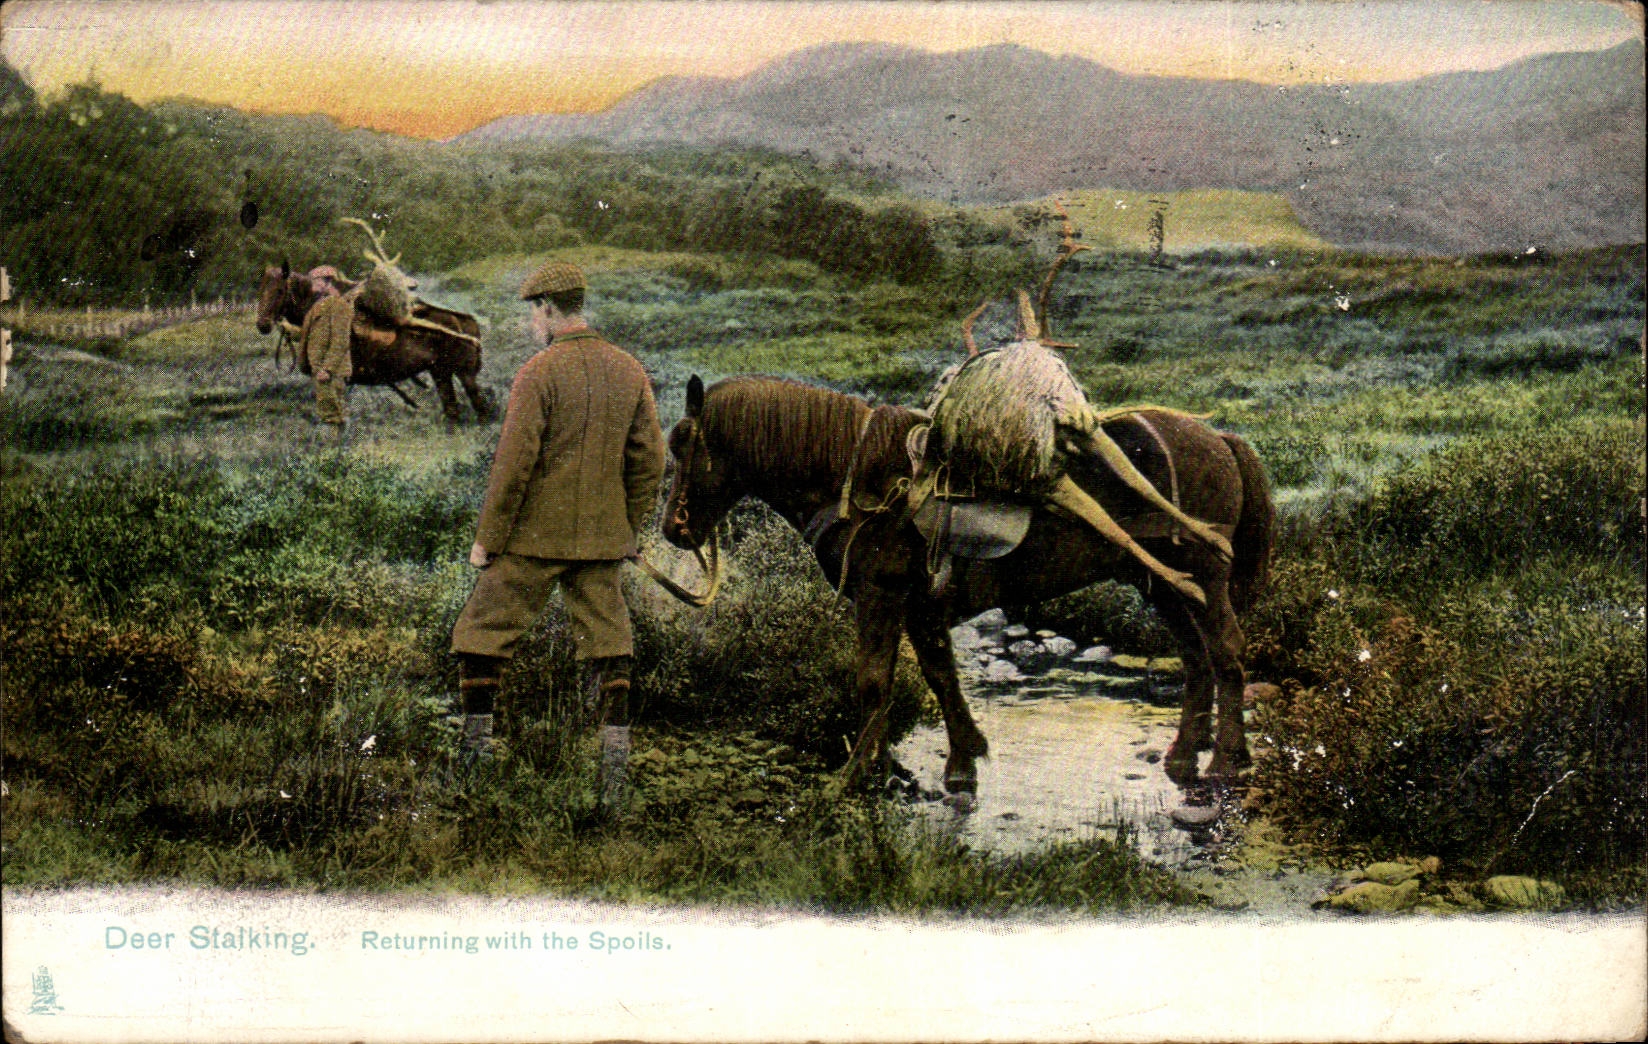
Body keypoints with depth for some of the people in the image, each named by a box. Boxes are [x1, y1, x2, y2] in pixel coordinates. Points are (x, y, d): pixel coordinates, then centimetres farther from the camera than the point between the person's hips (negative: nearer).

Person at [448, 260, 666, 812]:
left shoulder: (538, 374, -13)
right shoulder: (628, 371, 5)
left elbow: (514, 463, -16)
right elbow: (649, 459, 7)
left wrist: (486, 538, -8)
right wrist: (631, 530, 17)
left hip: (535, 538, -5)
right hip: (600, 540, 5)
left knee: (481, 638, 7)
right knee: (607, 647, 8)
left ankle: (477, 751, 6)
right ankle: (615, 763, 2)